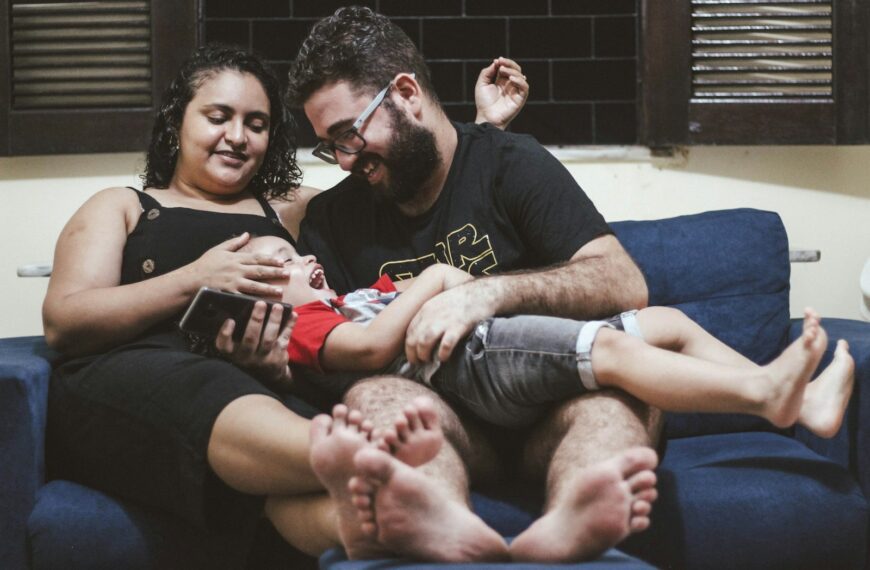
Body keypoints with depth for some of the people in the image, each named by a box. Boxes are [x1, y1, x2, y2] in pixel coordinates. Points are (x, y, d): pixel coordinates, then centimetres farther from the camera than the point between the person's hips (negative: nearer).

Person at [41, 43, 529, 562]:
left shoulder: (292, 212, 36)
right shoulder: (122, 207, 26)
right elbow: (62, 324, 9)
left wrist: (482, 123, 25)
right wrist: (193, 281, -2)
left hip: (266, 389, 3)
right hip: (124, 377, -2)